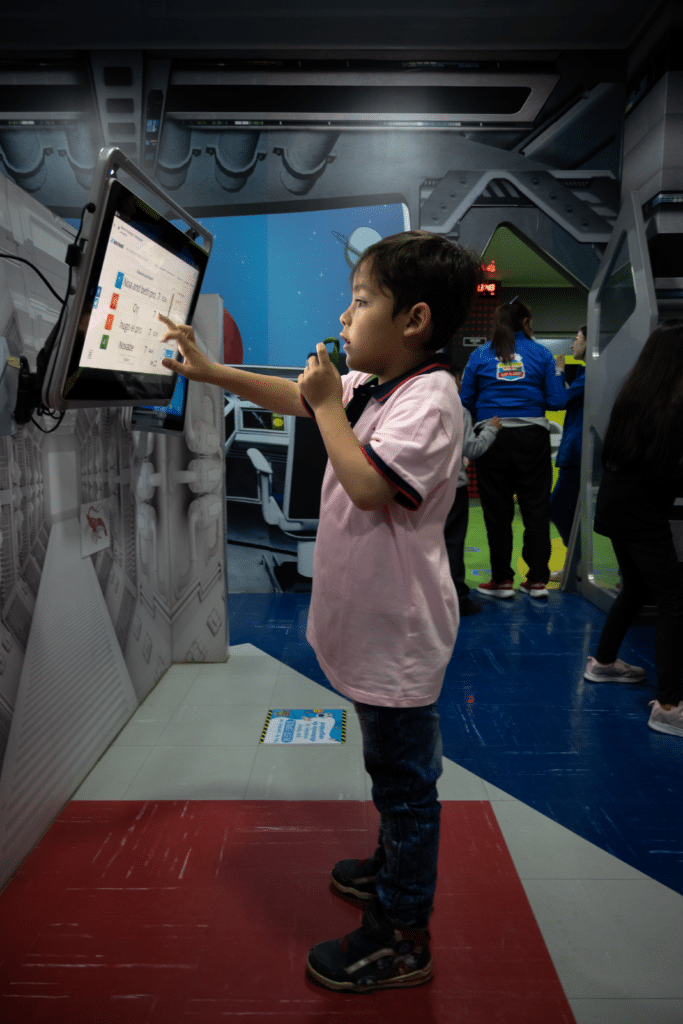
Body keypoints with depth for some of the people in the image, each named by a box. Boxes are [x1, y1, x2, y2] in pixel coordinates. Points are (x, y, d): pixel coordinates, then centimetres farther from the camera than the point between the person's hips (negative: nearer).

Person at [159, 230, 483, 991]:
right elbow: (295, 397, 17)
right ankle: (395, 866, 50)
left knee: (404, 778, 7)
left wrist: (328, 402, -21)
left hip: (399, 632, -9)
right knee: (391, 767, 27)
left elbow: (367, 484, -32)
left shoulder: (428, 398, -22)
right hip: (371, 620, 9)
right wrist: (209, 371, 14)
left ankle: (402, 939, 26)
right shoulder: (371, 385, 6)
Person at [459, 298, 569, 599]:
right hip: (532, 436, 0)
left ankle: (502, 579, 12)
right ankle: (538, 579, 11)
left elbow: (466, 401, 3)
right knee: (536, 508, 8)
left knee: (497, 511, 7)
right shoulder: (541, 354, 4)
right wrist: (559, 373, 20)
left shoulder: (480, 355, 4)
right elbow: (557, 401, 1)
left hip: (493, 438, 0)